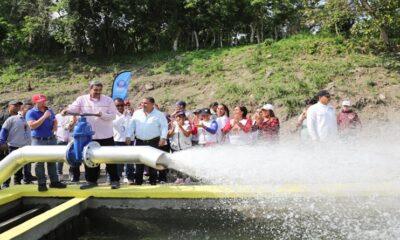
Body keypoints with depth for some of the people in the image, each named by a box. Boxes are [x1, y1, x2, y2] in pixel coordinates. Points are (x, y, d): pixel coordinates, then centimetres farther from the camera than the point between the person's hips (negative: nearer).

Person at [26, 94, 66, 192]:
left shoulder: (49, 111, 11)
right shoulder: (31, 113, -7)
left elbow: (55, 121, 24)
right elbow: (32, 125, -21)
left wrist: (54, 127, 1)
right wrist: (44, 116, -22)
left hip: (51, 139, 6)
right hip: (38, 140, -6)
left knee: (52, 161, 9)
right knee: (39, 163, -1)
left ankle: (54, 181, 16)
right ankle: (41, 184, 4)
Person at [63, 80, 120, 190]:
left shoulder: (108, 100, -1)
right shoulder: (82, 99, 1)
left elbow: (113, 115, -6)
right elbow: (73, 108, -9)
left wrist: (102, 115, -22)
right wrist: (66, 110, -31)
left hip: (106, 135, -1)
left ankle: (114, 180, 12)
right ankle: (91, 180, 23)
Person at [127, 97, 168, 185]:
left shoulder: (159, 114, 0)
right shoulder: (137, 113, 10)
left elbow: (164, 126, -4)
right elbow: (132, 125, 11)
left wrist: (163, 138, -15)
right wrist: (128, 136, 2)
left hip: (154, 142, -3)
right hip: (140, 142, 3)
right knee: (139, 162, 4)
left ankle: (153, 181, 11)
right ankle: (138, 181, 12)